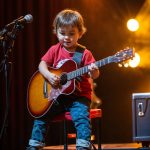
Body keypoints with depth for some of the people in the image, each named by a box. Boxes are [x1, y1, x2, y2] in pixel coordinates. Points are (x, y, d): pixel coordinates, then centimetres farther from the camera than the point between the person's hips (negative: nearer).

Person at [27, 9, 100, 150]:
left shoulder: (84, 53, -7)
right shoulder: (55, 50, 4)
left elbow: (93, 74, -13)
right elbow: (42, 64, 1)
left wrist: (94, 72, -38)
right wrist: (49, 76, -19)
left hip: (78, 96, -5)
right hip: (56, 96, 5)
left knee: (81, 116, -30)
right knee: (41, 116, 6)